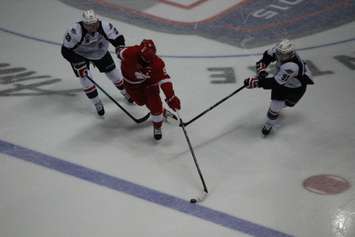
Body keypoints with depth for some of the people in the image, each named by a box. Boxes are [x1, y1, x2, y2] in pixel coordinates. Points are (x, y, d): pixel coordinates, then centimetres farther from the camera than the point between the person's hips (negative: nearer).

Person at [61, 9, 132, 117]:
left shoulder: (105, 26, -31)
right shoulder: (75, 31, -38)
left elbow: (118, 37, -19)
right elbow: (66, 51, -31)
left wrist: (120, 48, -40)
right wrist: (78, 64, -35)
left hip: (100, 53, 2)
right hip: (80, 55, -2)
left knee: (114, 73, 7)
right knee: (85, 77, -15)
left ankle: (126, 93, 35)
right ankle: (97, 103, 6)